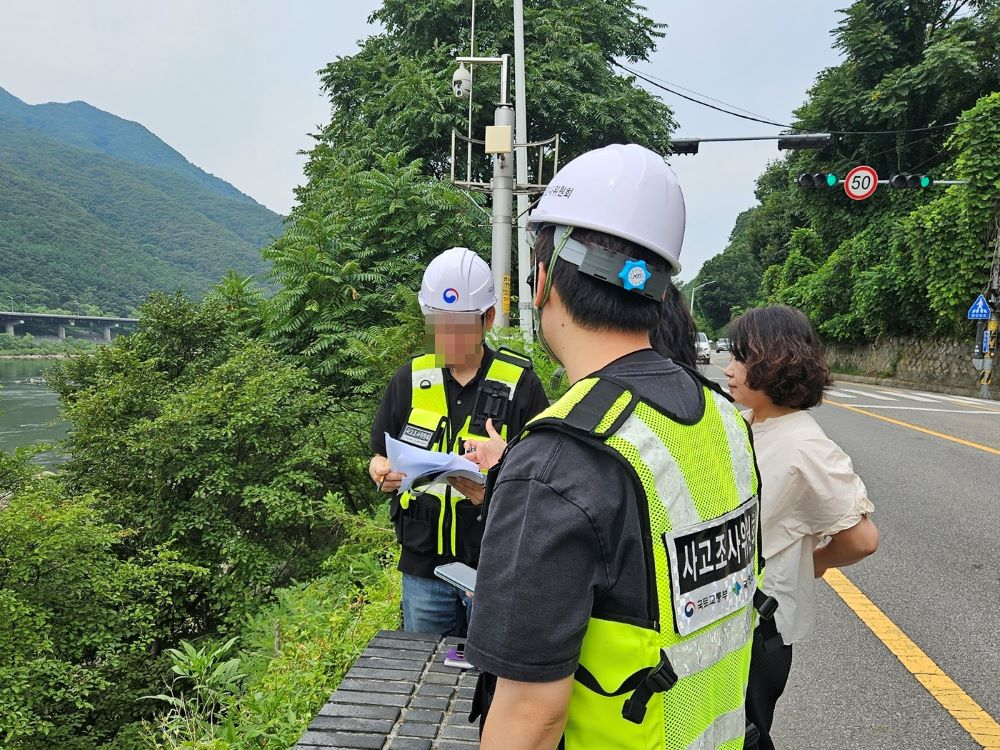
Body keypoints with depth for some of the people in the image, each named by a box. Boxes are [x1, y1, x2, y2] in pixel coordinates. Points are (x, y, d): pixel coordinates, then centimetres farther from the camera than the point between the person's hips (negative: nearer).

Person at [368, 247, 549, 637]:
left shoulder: (519, 383, -7)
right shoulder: (410, 379, 3)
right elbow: (380, 456, 11)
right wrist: (382, 471, -12)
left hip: (495, 565, -3)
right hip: (422, 564, 3)